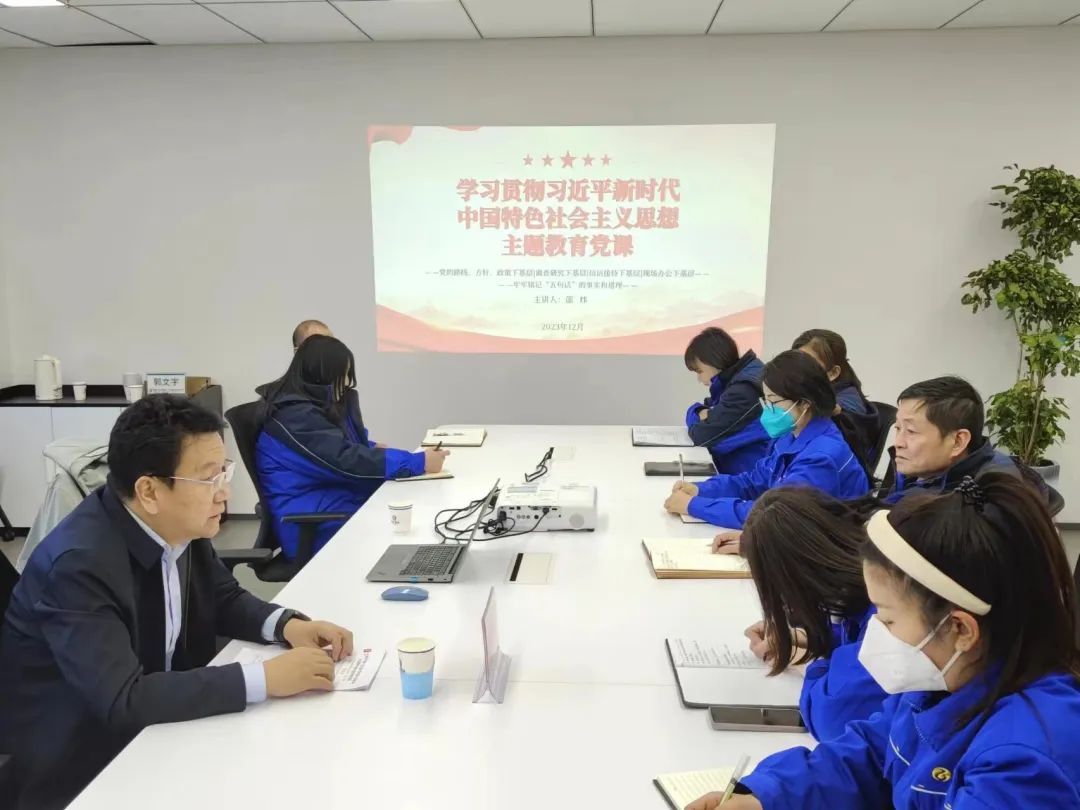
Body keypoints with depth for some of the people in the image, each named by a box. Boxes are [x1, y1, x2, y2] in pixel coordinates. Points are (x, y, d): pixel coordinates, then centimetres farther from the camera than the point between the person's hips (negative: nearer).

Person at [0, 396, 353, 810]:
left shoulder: (179, 525, -9)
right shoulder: (80, 563, -29)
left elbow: (224, 599, 6)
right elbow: (124, 701, -33)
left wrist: (287, 624, -13)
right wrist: (264, 678, -33)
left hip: (152, 725, 6)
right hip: (80, 766, -6)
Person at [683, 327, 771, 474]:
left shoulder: (742, 392, -21)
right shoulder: (730, 383, 9)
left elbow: (702, 436, -25)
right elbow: (695, 409, 15)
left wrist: (698, 424, -4)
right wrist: (701, 414, -7)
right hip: (730, 465, 9)